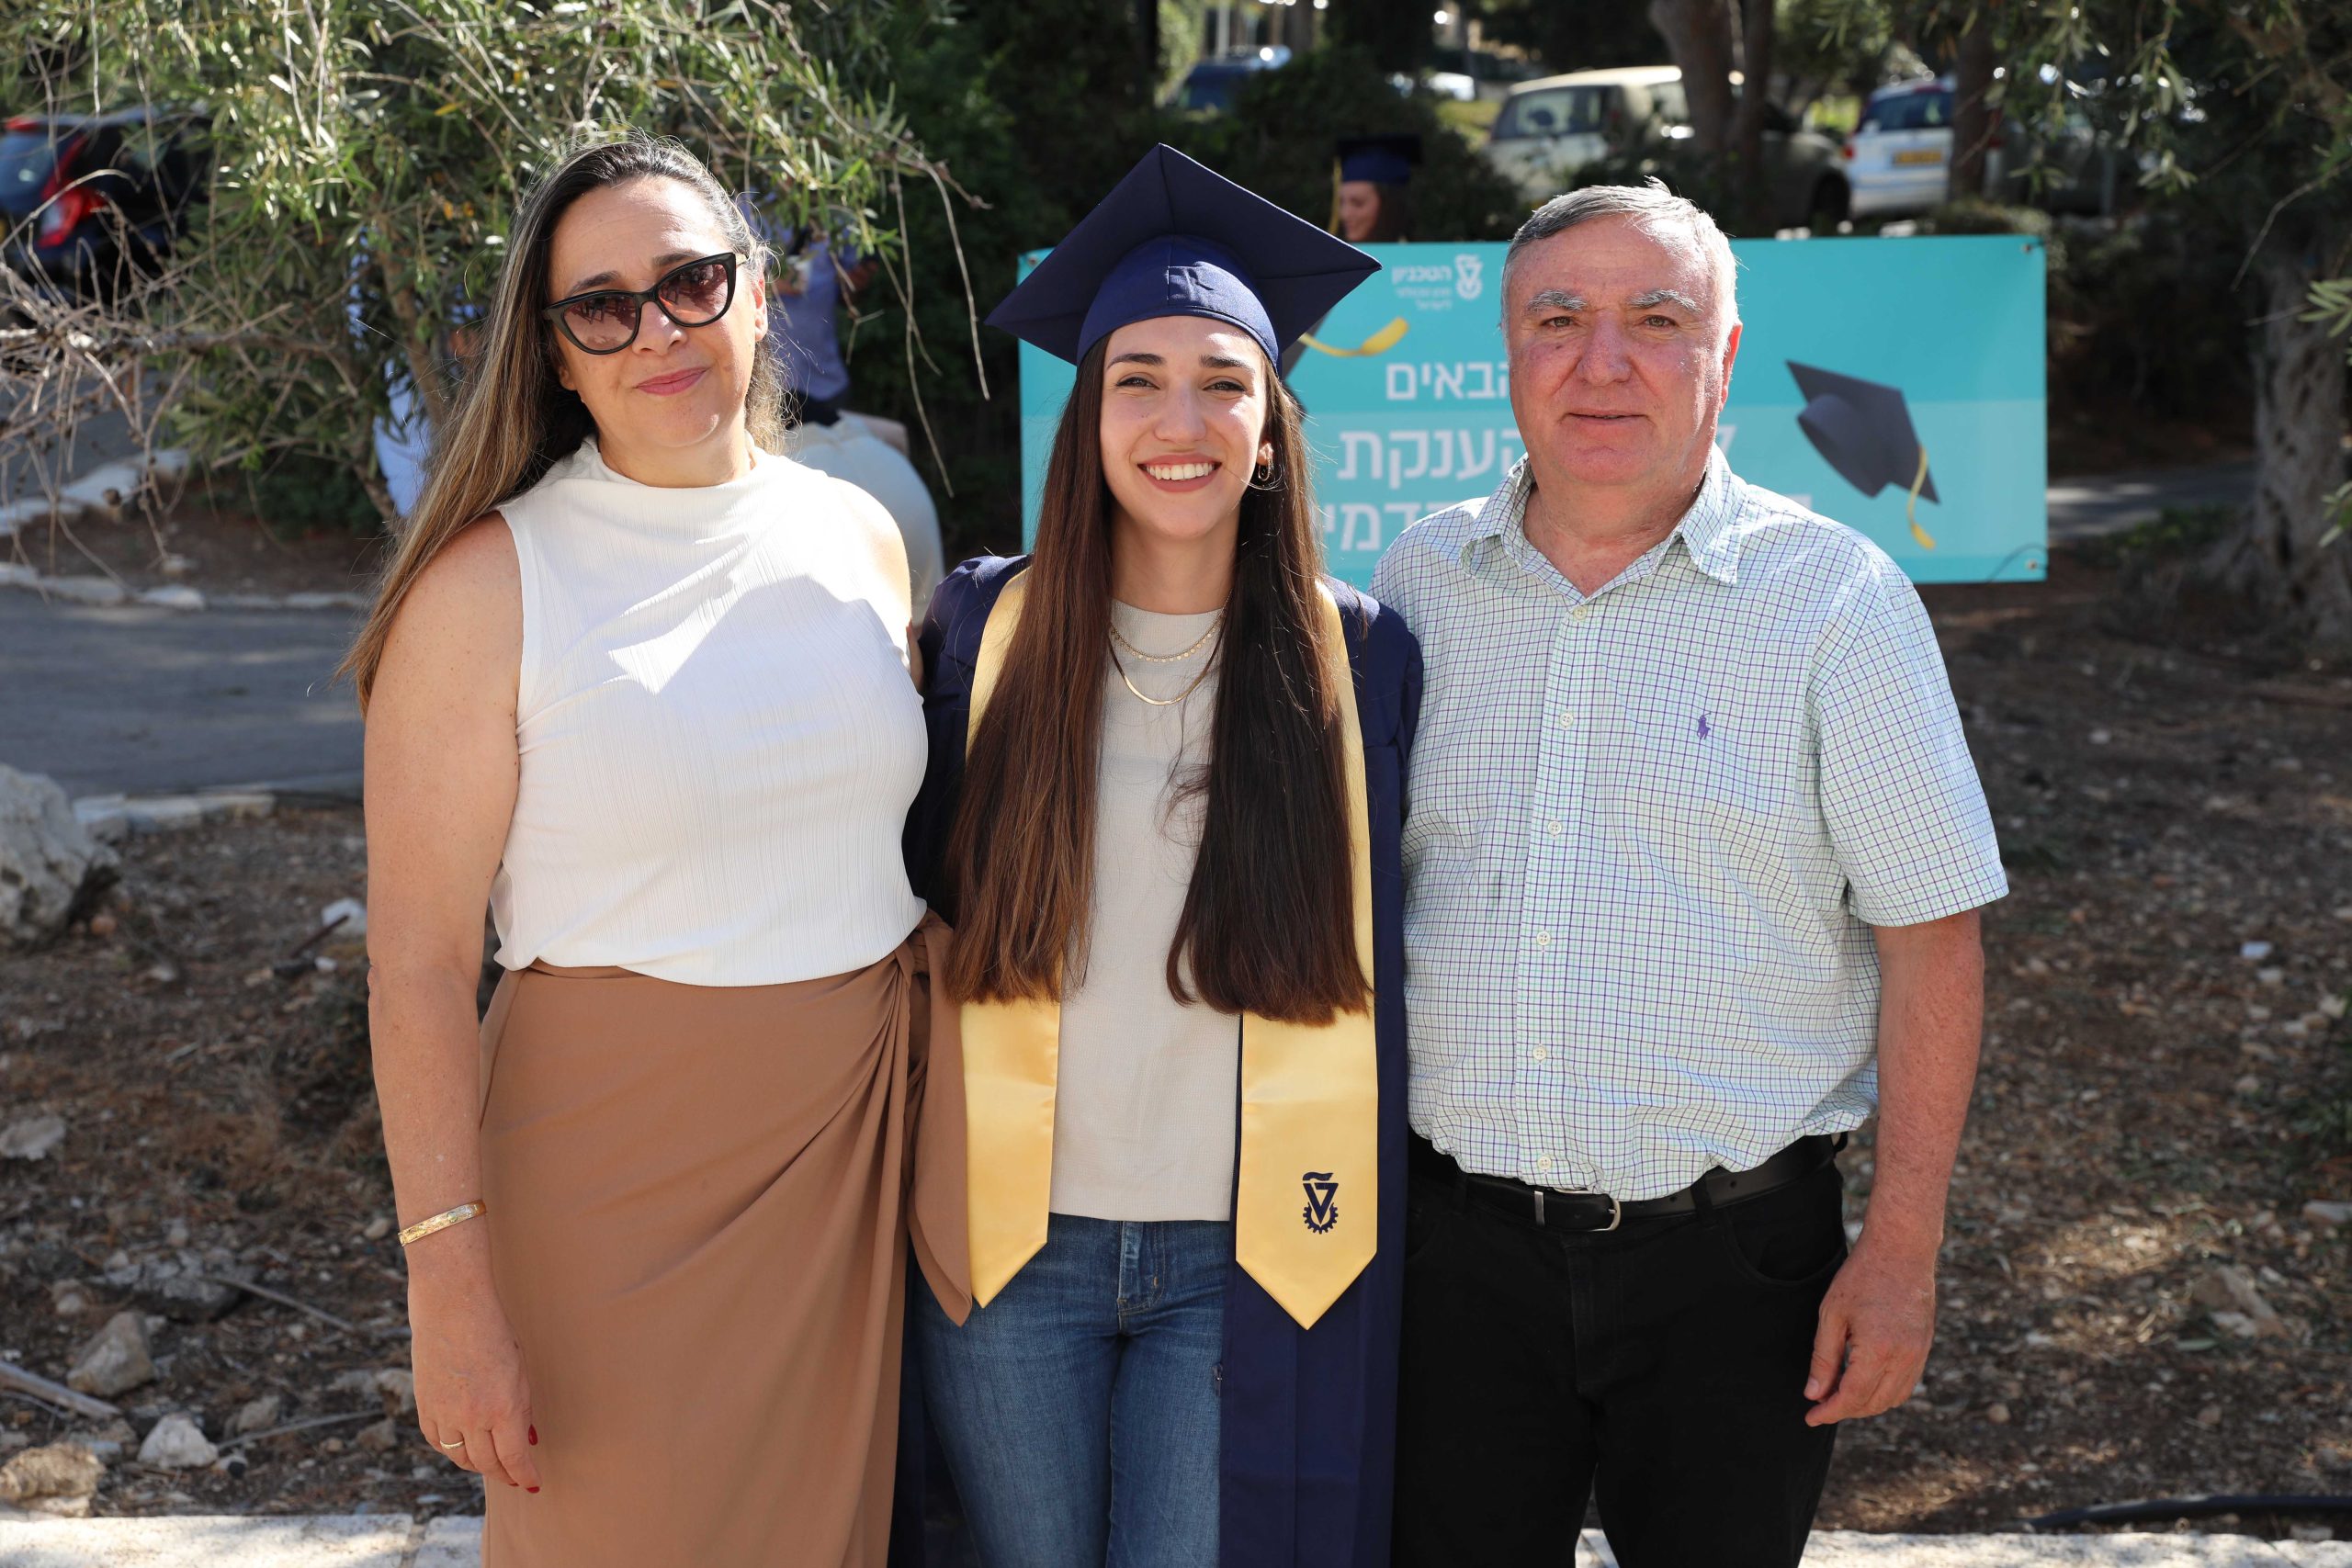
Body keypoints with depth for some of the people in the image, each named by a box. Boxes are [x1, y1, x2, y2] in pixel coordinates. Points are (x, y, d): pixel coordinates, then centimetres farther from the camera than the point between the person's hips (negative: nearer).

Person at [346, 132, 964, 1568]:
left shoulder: (861, 537, 5)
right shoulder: (493, 583, -10)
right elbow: (418, 964, -11)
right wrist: (450, 1285, -16)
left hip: (861, 1143, 4)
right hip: (618, 1167, -4)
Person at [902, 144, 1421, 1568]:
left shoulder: (1357, 660, -2)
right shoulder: (983, 631, -1)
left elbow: (1382, 966, 4)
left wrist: (1360, 1226, 3)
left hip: (1248, 1258, -1)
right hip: (1009, 1238, 1)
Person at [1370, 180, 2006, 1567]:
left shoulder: (1837, 597, -4)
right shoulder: (1421, 582, 6)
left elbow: (1930, 938, -5)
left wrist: (1903, 1249, -8)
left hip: (1733, 1258, -2)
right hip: (1457, 1243, 3)